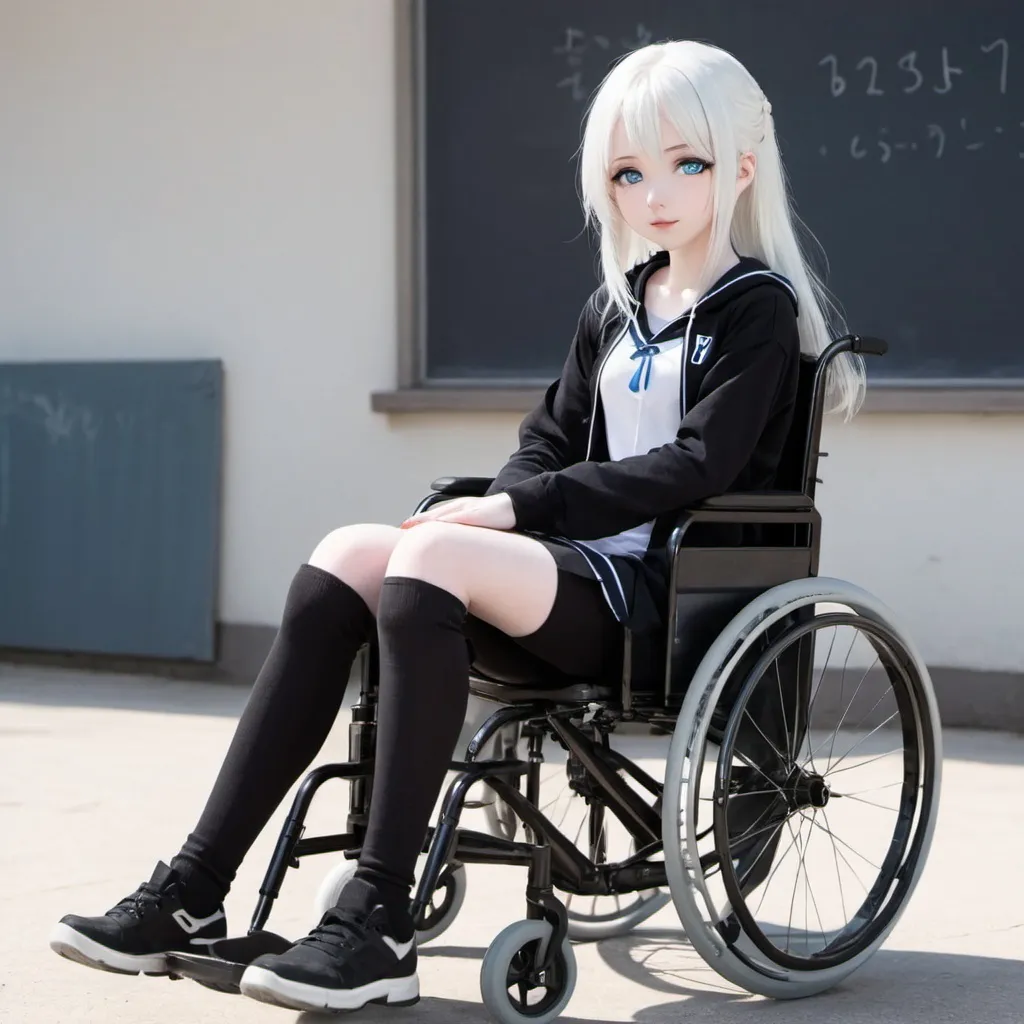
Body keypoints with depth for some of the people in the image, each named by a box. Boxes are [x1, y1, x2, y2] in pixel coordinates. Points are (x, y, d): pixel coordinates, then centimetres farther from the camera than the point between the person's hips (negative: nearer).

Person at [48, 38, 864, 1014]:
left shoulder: (757, 308, -1)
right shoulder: (612, 308, 20)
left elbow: (698, 467, -13)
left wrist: (520, 504, -16)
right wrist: (497, 510, -2)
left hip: (665, 586, -7)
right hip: (579, 563, 7)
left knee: (431, 559, -30)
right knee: (346, 557, -16)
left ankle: (378, 925, -30)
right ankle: (194, 892, -18)